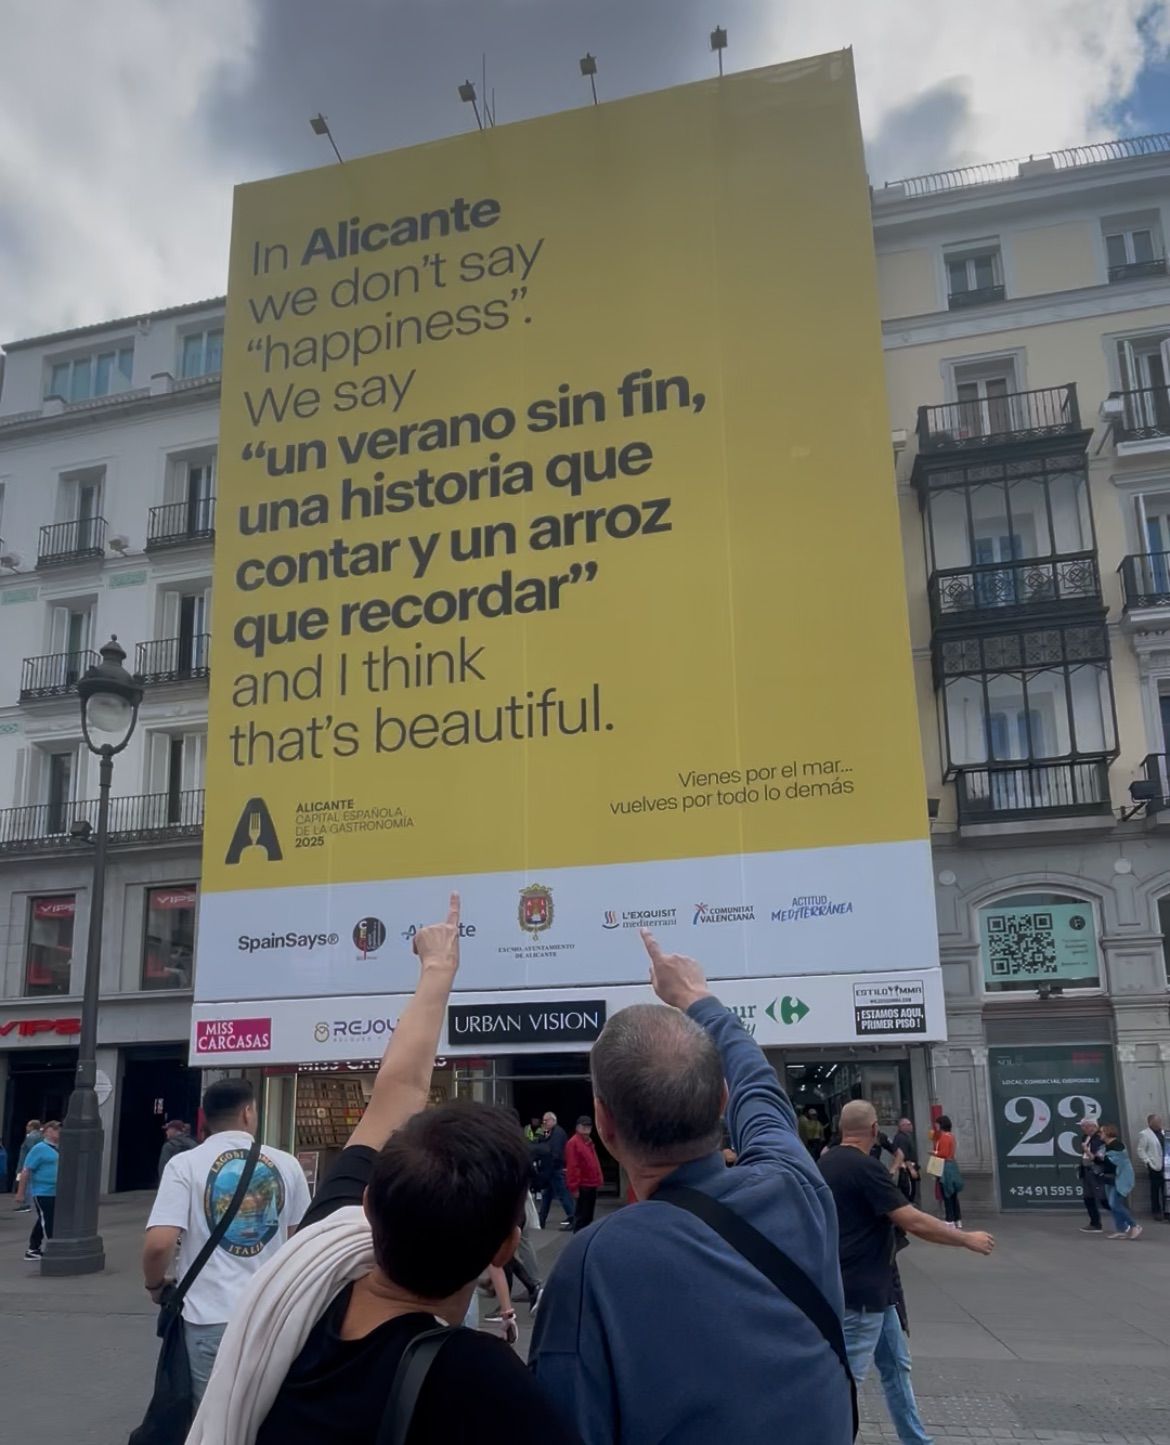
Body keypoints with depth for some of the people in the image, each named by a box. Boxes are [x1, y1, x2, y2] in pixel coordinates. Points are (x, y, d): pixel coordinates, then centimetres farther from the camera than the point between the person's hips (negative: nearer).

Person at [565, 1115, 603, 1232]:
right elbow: (572, 1167, -18)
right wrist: (574, 1187, -20)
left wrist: (598, 1181, 17)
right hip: (582, 1186, -9)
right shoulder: (573, 1143, -14)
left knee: (588, 1216, 14)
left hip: (591, 1185, 9)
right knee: (580, 1216, -6)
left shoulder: (589, 1142, 15)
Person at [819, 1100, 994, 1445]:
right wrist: (967, 1239, -12)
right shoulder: (865, 1168, -21)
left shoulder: (826, 1163, 7)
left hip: (869, 1287, 10)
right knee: (847, 1376, -2)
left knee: (895, 1365, 19)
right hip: (861, 1289, -10)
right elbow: (914, 1223, -23)